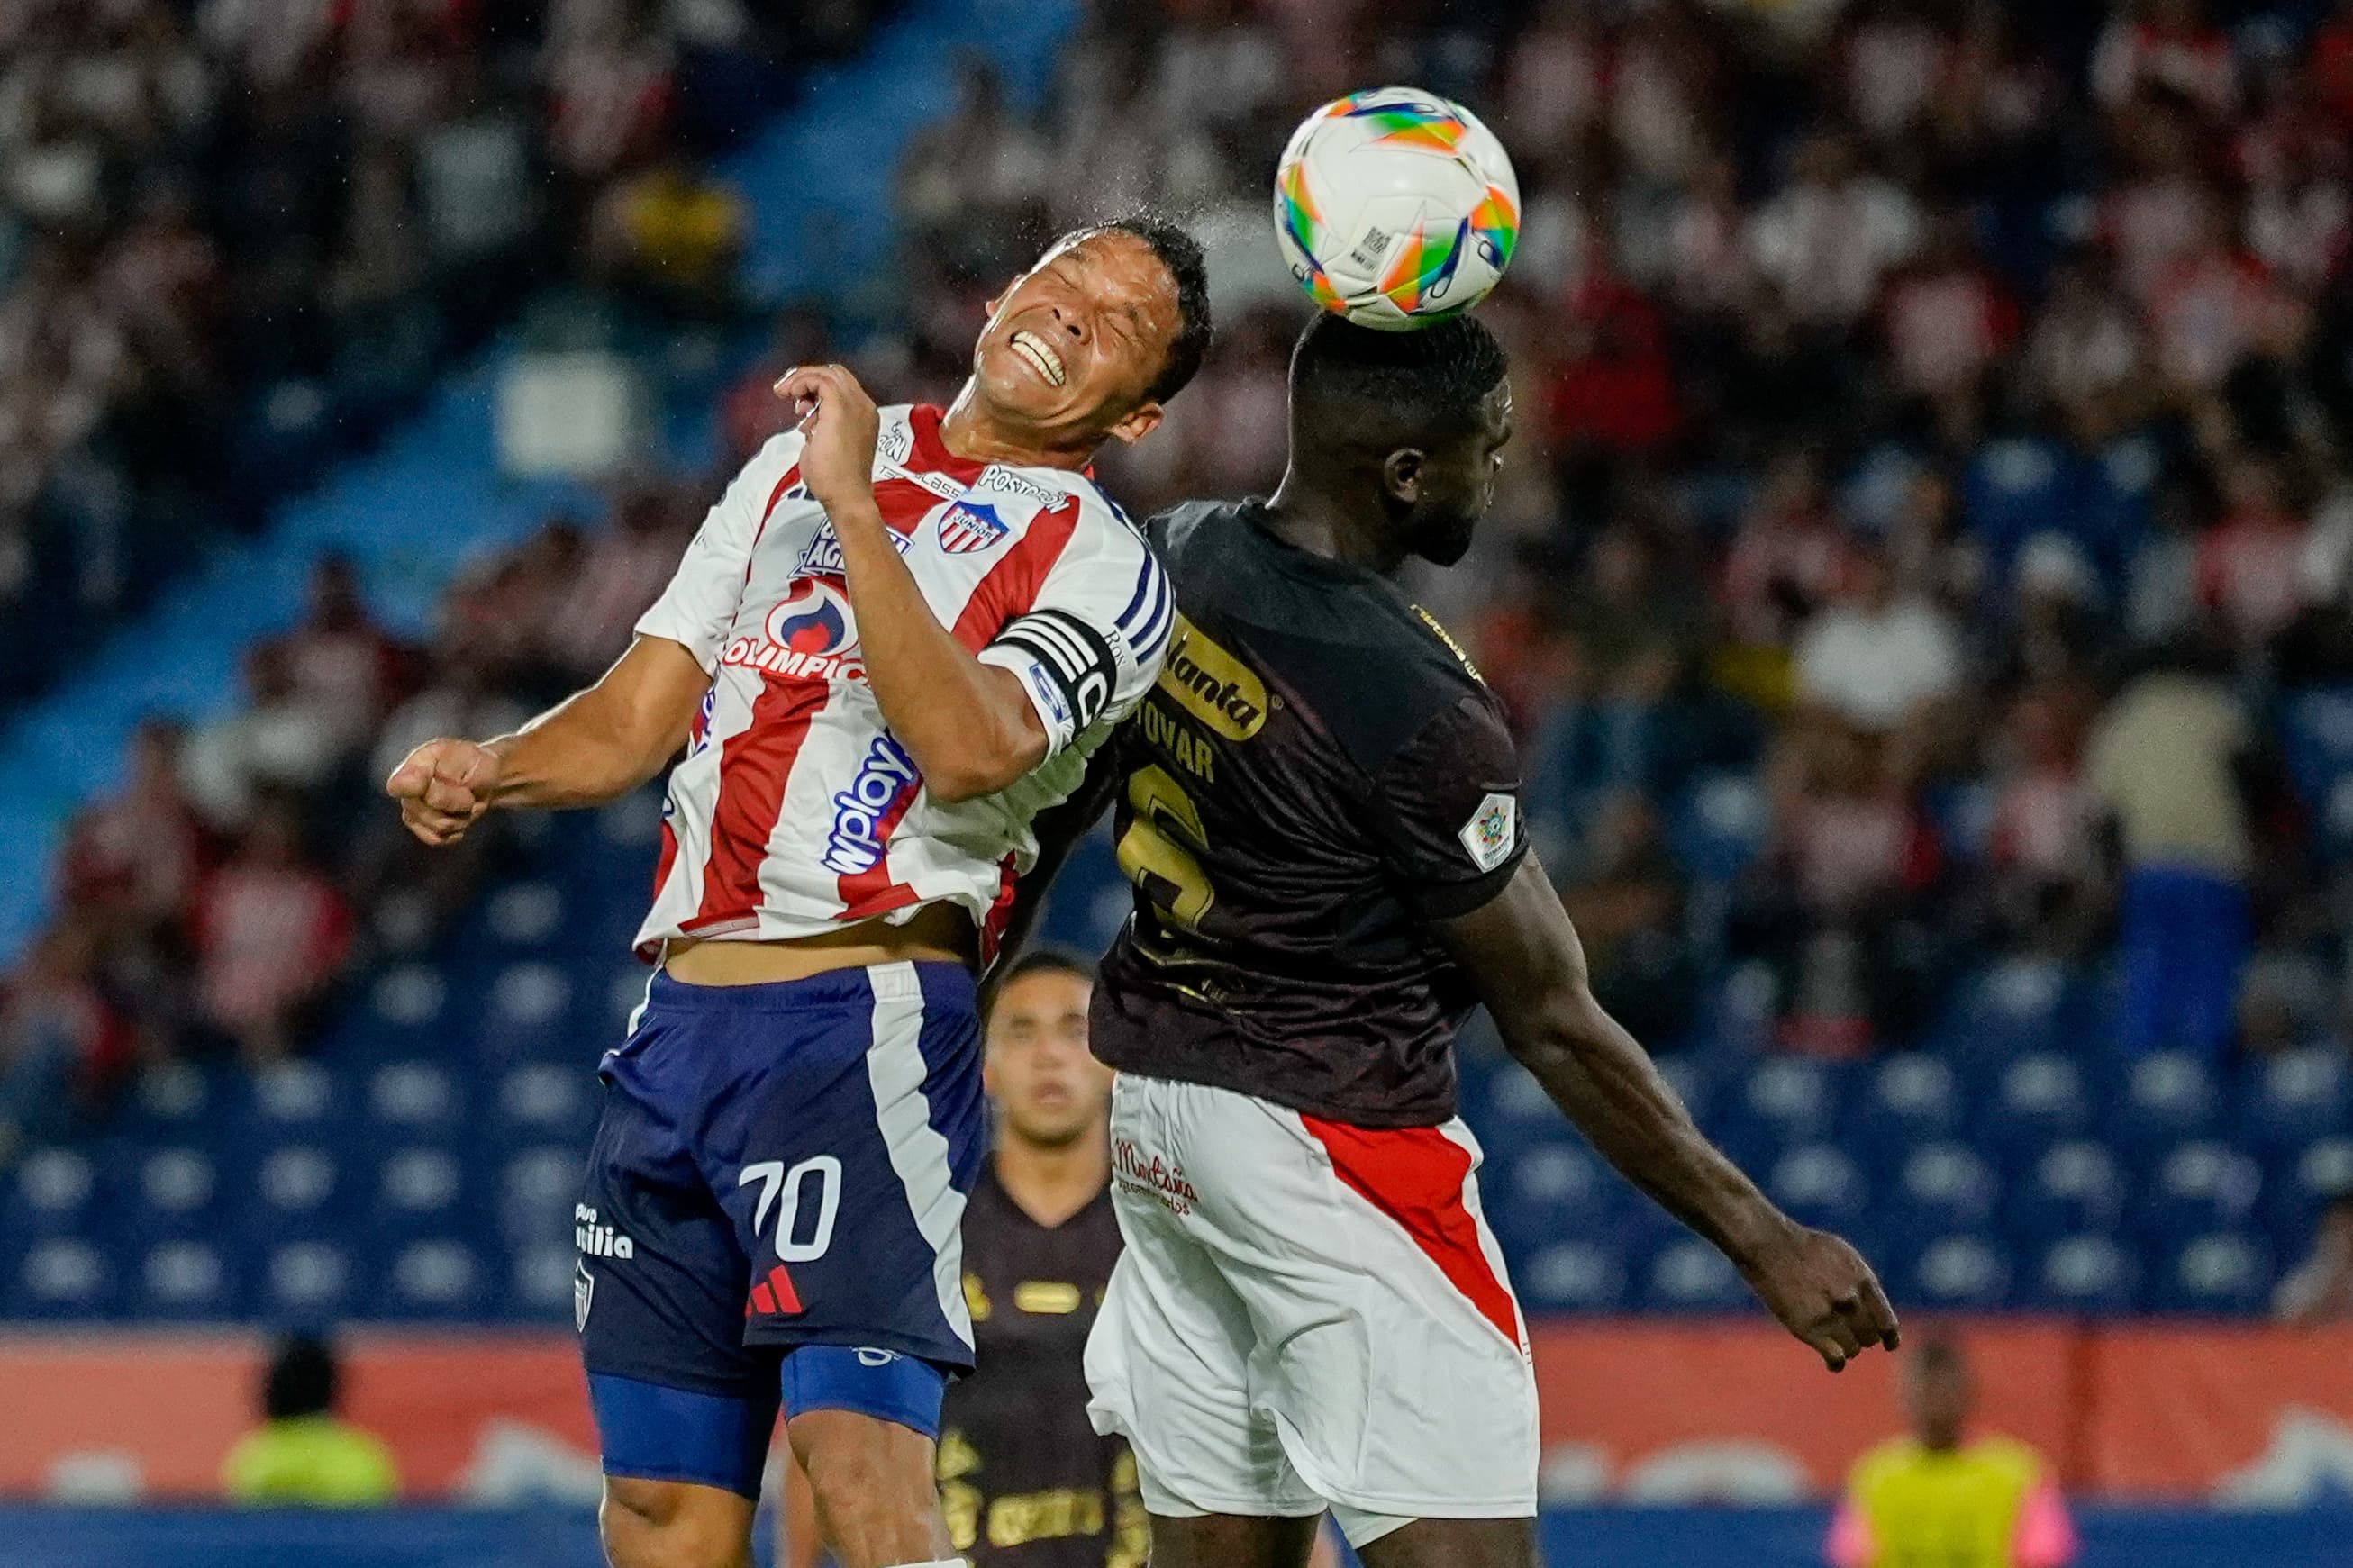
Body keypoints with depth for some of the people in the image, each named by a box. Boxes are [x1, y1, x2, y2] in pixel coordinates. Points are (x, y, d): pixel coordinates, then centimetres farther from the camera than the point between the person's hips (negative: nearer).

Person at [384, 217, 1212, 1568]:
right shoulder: (805, 456, 20)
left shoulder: (1103, 565, 1)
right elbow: (640, 715, 21)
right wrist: (486, 771, 0)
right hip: (680, 1028, 6)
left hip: (867, 1020, -6)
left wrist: (854, 507, -17)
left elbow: (971, 746, -18)